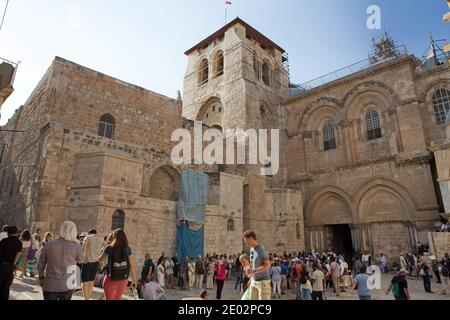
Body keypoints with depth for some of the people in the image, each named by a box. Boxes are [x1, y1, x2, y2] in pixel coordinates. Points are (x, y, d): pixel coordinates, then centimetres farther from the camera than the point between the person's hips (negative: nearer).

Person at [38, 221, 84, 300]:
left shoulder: (49, 245, -8)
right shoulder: (76, 246, -13)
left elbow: (41, 265, 4)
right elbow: (81, 260, 7)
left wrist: (41, 277, 21)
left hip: (50, 285, 1)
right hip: (67, 285, 0)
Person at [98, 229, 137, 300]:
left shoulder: (109, 248, -7)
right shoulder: (128, 249, -6)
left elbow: (100, 259, 9)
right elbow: (132, 266, -7)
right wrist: (134, 280, 0)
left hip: (111, 279, -2)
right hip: (123, 280, 2)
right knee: (117, 298, 22)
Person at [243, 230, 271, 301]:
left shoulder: (261, 249, -17)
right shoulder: (251, 249, 9)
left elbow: (268, 265, -22)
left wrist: (254, 271, -28)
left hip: (263, 281, -8)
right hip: (254, 281, 8)